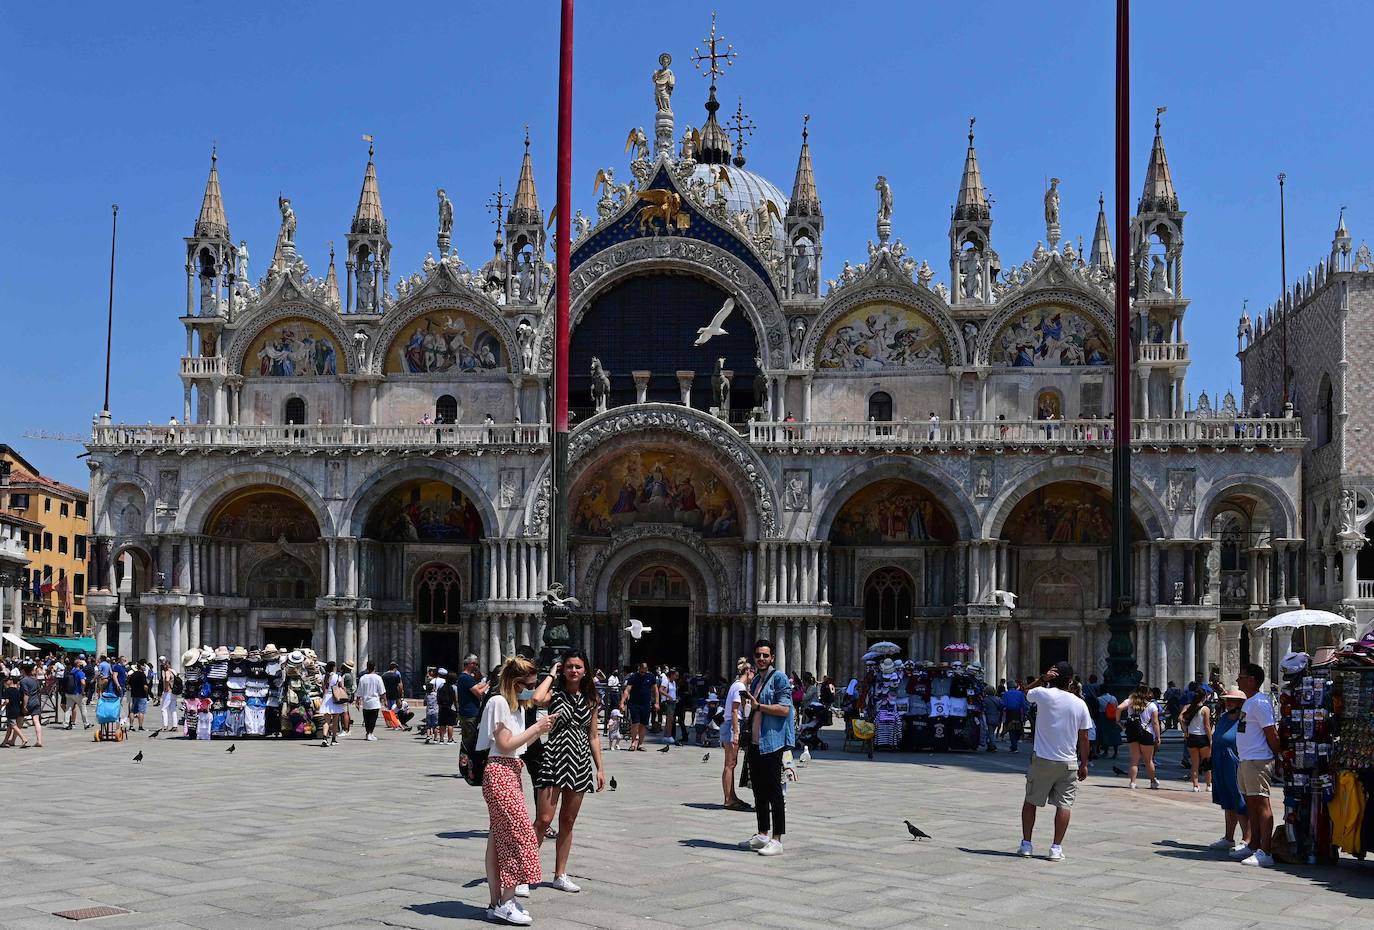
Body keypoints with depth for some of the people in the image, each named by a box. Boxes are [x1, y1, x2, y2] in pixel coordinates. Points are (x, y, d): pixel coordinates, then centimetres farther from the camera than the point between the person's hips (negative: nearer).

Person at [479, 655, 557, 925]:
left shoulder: (516, 705, 17)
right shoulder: (499, 702, -12)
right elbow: (505, 745, -16)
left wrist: (539, 730, 4)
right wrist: (536, 728, -11)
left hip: (511, 773, 10)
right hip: (500, 773, -10)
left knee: (498, 838, 9)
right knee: (519, 833, -10)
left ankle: (495, 903, 11)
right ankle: (506, 903, -5)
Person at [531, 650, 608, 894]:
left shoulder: (591, 698, 10)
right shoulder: (555, 693, -3)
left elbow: (594, 736, 14)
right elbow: (537, 700, -27)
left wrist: (600, 768, 11)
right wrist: (551, 674, -12)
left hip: (580, 761, 5)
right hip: (554, 757, -5)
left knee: (568, 821, 11)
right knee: (543, 820, -10)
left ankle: (560, 874, 20)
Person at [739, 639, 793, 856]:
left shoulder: (779, 678, -7)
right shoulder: (755, 680, 19)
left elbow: (784, 709, -17)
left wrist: (758, 706, -20)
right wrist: (745, 704, 6)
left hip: (772, 743, -9)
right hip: (755, 743, 9)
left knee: (774, 793, -6)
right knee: (759, 792, 13)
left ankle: (777, 840, -4)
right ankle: (762, 835, 22)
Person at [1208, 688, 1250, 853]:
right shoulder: (1222, 717, 13)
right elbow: (1215, 739, 22)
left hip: (1237, 768, -9)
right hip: (1222, 769, 9)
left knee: (1241, 806, -4)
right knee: (1228, 804, 16)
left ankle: (1246, 841, 2)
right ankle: (1228, 838, 25)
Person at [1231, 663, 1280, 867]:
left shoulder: (1260, 702, -15)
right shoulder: (1249, 702, 17)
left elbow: (1271, 733, -17)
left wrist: (1276, 756, -8)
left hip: (1258, 761, -10)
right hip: (1246, 761, 10)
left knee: (1261, 803, -10)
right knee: (1251, 804, 17)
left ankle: (1265, 853, -11)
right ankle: (1253, 846, 27)